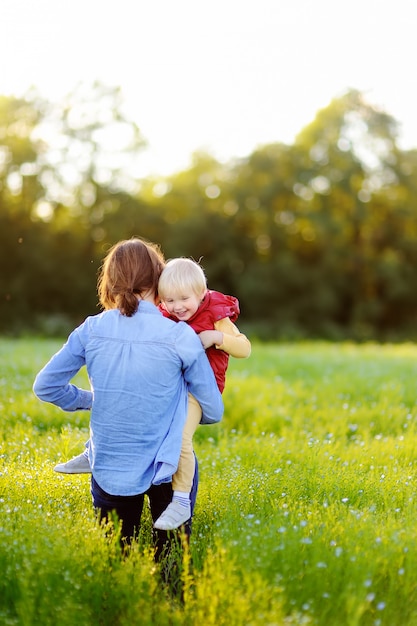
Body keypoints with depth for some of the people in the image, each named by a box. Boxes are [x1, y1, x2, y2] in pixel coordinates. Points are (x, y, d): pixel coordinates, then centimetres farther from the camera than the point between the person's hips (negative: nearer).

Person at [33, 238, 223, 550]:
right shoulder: (181, 336, -12)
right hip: (165, 469, -3)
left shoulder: (91, 331, -5)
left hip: (108, 471, 3)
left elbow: (45, 386, 3)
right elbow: (213, 412, -3)